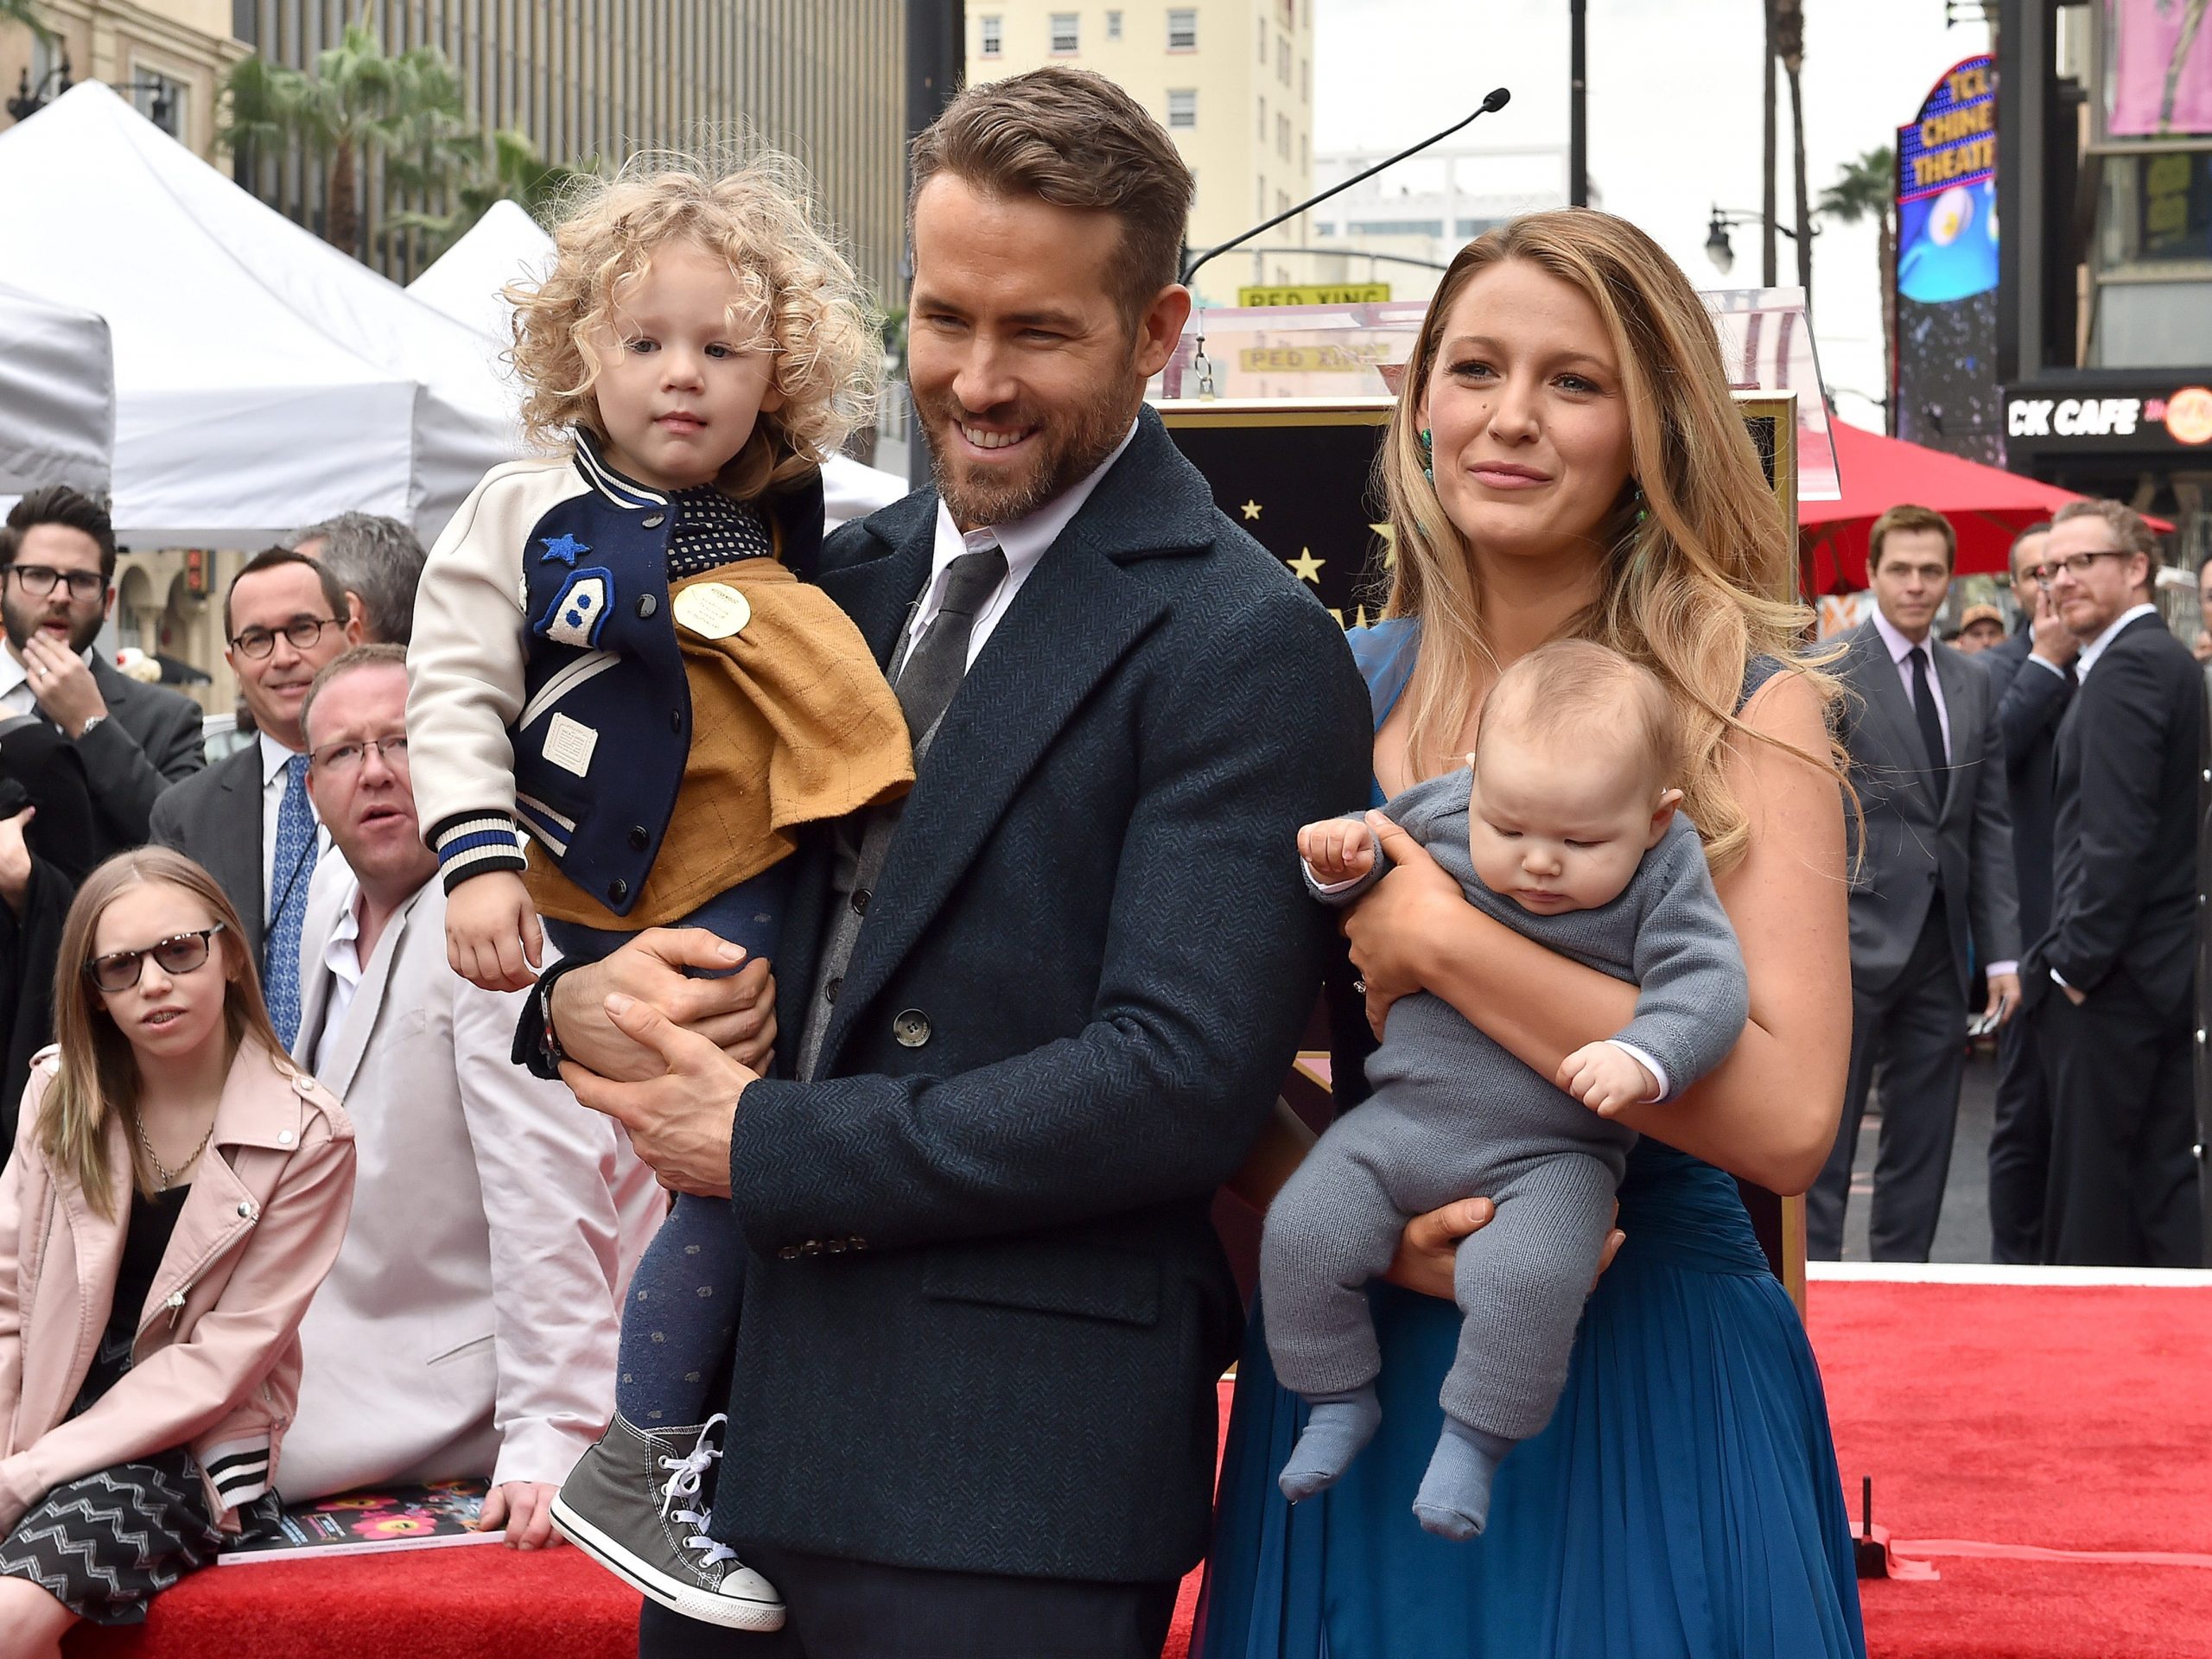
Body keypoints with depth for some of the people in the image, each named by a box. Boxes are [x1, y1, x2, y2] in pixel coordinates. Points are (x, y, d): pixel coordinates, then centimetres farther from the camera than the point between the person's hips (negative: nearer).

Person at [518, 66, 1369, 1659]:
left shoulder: (1245, 646, -10)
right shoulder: (856, 572, 12)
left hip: (1011, 1480, -6)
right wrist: (580, 997, -7)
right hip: (745, 1415, 6)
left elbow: (1186, 1080, -18)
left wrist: (764, 1144, -13)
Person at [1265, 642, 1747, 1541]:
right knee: (1302, 1230, -10)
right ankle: (1339, 1398, 12)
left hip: (1555, 1154, -4)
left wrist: (1641, 1059, -36)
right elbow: (1377, 848, 16)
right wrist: (1340, 864, -7)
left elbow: (1707, 983, -18)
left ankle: (1474, 1437, -8)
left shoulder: (1665, 878, -10)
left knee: (1527, 1275, -29)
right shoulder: (1438, 813, -3)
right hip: (1404, 1120, 4)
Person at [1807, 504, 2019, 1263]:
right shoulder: (1827, 672, -5)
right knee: (1823, 1144, -2)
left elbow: (1992, 825, 12)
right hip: (1854, 941, -6)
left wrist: (2002, 952, 7)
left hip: (1938, 946, 6)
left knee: (1923, 1149, 10)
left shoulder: (1972, 684, 13)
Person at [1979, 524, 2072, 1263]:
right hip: (2038, 919, -3)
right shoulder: (2000, 669, 1)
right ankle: (2017, 1260, 12)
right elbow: (1987, 752, -20)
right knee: (2027, 1108, 4)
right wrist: (2046, 663, -14)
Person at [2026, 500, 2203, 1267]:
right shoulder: (2171, 660, 16)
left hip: (2109, 975, -10)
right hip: (2162, 968, 10)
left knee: (2090, 1183, -3)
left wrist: (2077, 960, -16)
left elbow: (2116, 834, -21)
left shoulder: (2125, 667, -15)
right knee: (2162, 1169, 10)